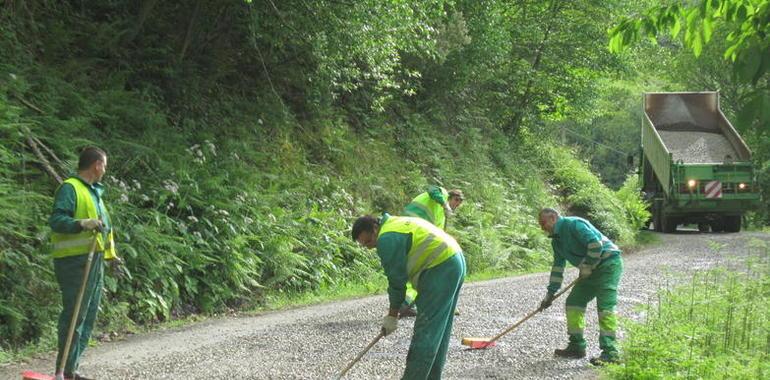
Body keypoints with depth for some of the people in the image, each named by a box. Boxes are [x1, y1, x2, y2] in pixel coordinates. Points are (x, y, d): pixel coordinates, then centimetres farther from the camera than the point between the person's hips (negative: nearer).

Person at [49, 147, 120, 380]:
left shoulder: (94, 192, 21)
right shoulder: (70, 188, -9)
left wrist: (110, 254, 27)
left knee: (88, 317, 12)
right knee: (74, 315, -9)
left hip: (94, 260, 10)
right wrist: (82, 224, -33)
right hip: (74, 260, -10)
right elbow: (56, 220, -20)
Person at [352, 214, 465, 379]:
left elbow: (396, 280, -9)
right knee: (438, 330, 15)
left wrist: (392, 316, 0)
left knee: (425, 332, -8)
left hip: (441, 269, -11)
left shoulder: (387, 239, -12)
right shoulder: (396, 224, 18)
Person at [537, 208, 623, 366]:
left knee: (605, 308, -16)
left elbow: (596, 244, -26)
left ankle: (610, 352, -18)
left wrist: (587, 266, -16)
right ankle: (577, 347, 16)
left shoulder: (573, 224, -16)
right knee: (573, 302, 9)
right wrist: (550, 293, 15)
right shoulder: (556, 240, 13)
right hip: (590, 269, 10)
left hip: (609, 264, -10)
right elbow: (558, 267, 18)